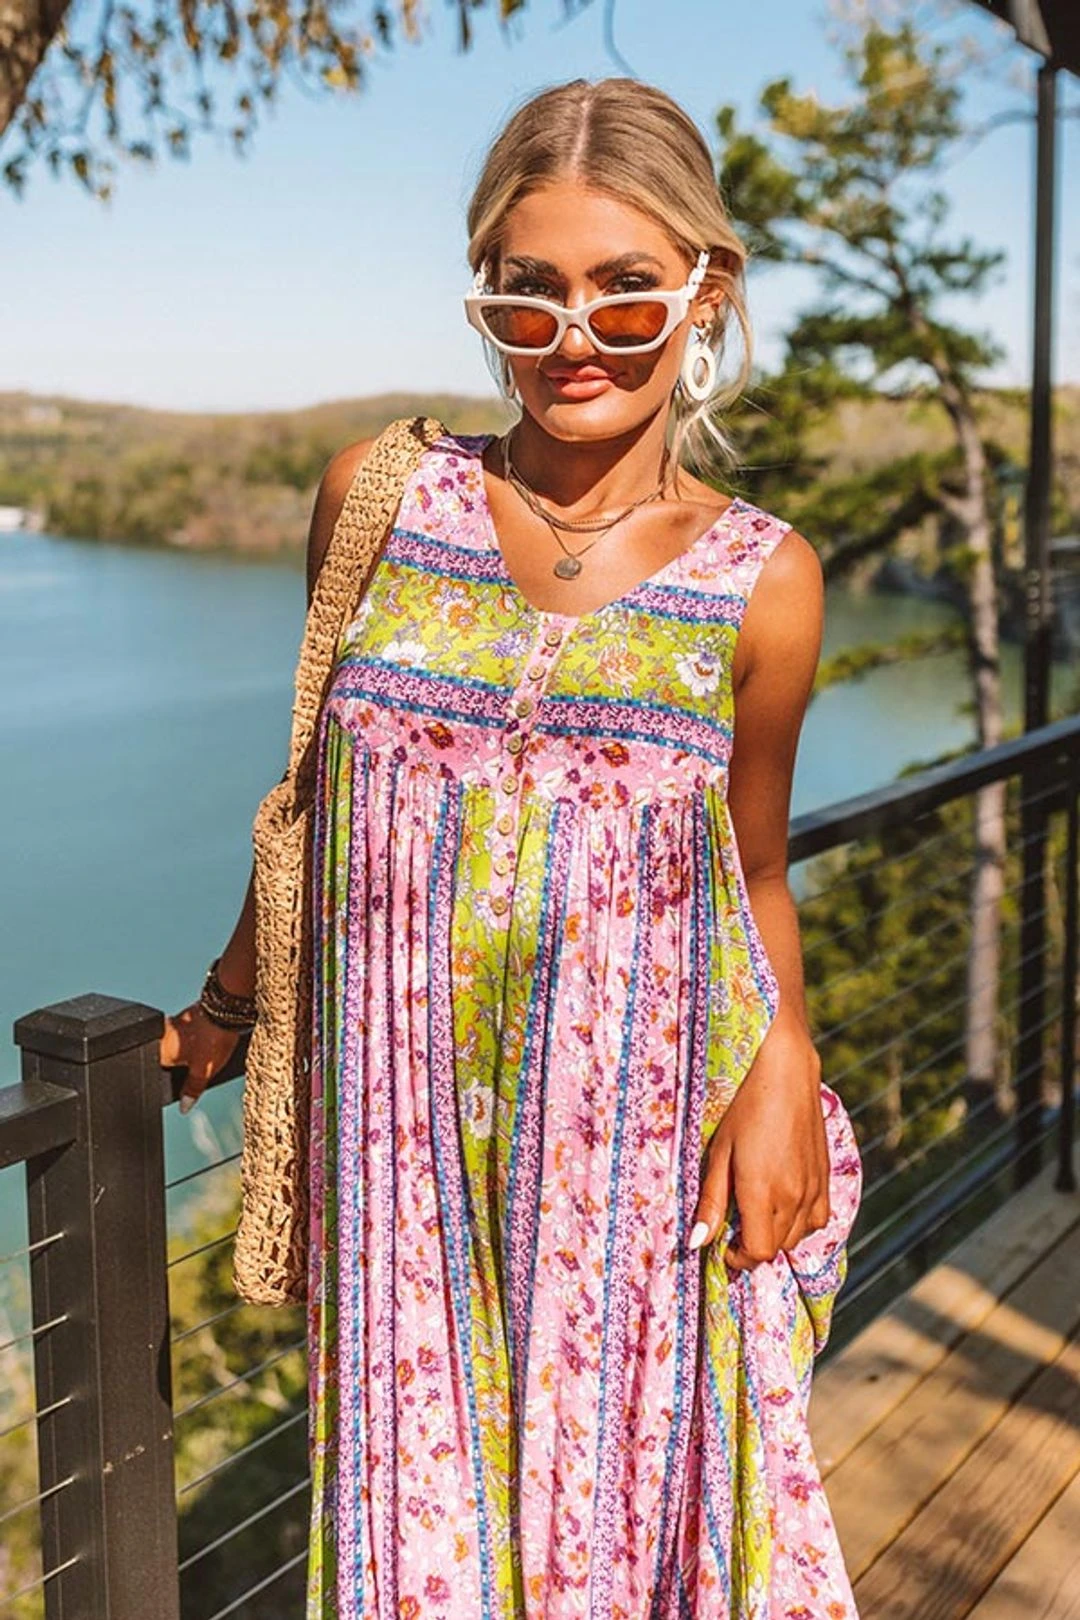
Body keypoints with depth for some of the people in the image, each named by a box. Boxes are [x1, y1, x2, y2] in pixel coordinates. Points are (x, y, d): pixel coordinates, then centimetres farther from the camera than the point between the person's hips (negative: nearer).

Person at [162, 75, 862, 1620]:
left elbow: (754, 873, 8)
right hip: (404, 1131, 1)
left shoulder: (761, 579, -2)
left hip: (644, 1145, 0)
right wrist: (229, 999, 20)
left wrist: (785, 1063, -9)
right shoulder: (380, 497, -1)